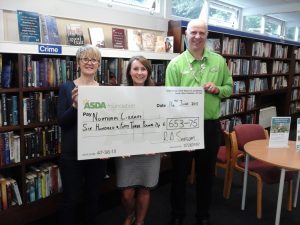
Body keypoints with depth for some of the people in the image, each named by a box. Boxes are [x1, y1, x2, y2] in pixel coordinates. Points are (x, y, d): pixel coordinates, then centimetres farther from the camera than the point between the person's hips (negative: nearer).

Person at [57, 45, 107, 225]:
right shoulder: (67, 87, -3)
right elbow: (62, 121, -9)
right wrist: (75, 105, -27)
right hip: (72, 153, -2)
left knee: (93, 196, 17)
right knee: (71, 199, 7)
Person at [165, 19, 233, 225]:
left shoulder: (219, 61, 5)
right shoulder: (176, 64, -4)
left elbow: (229, 88, 12)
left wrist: (217, 89, -10)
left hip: (211, 126, 3)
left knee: (206, 172, 16)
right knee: (180, 172, 12)